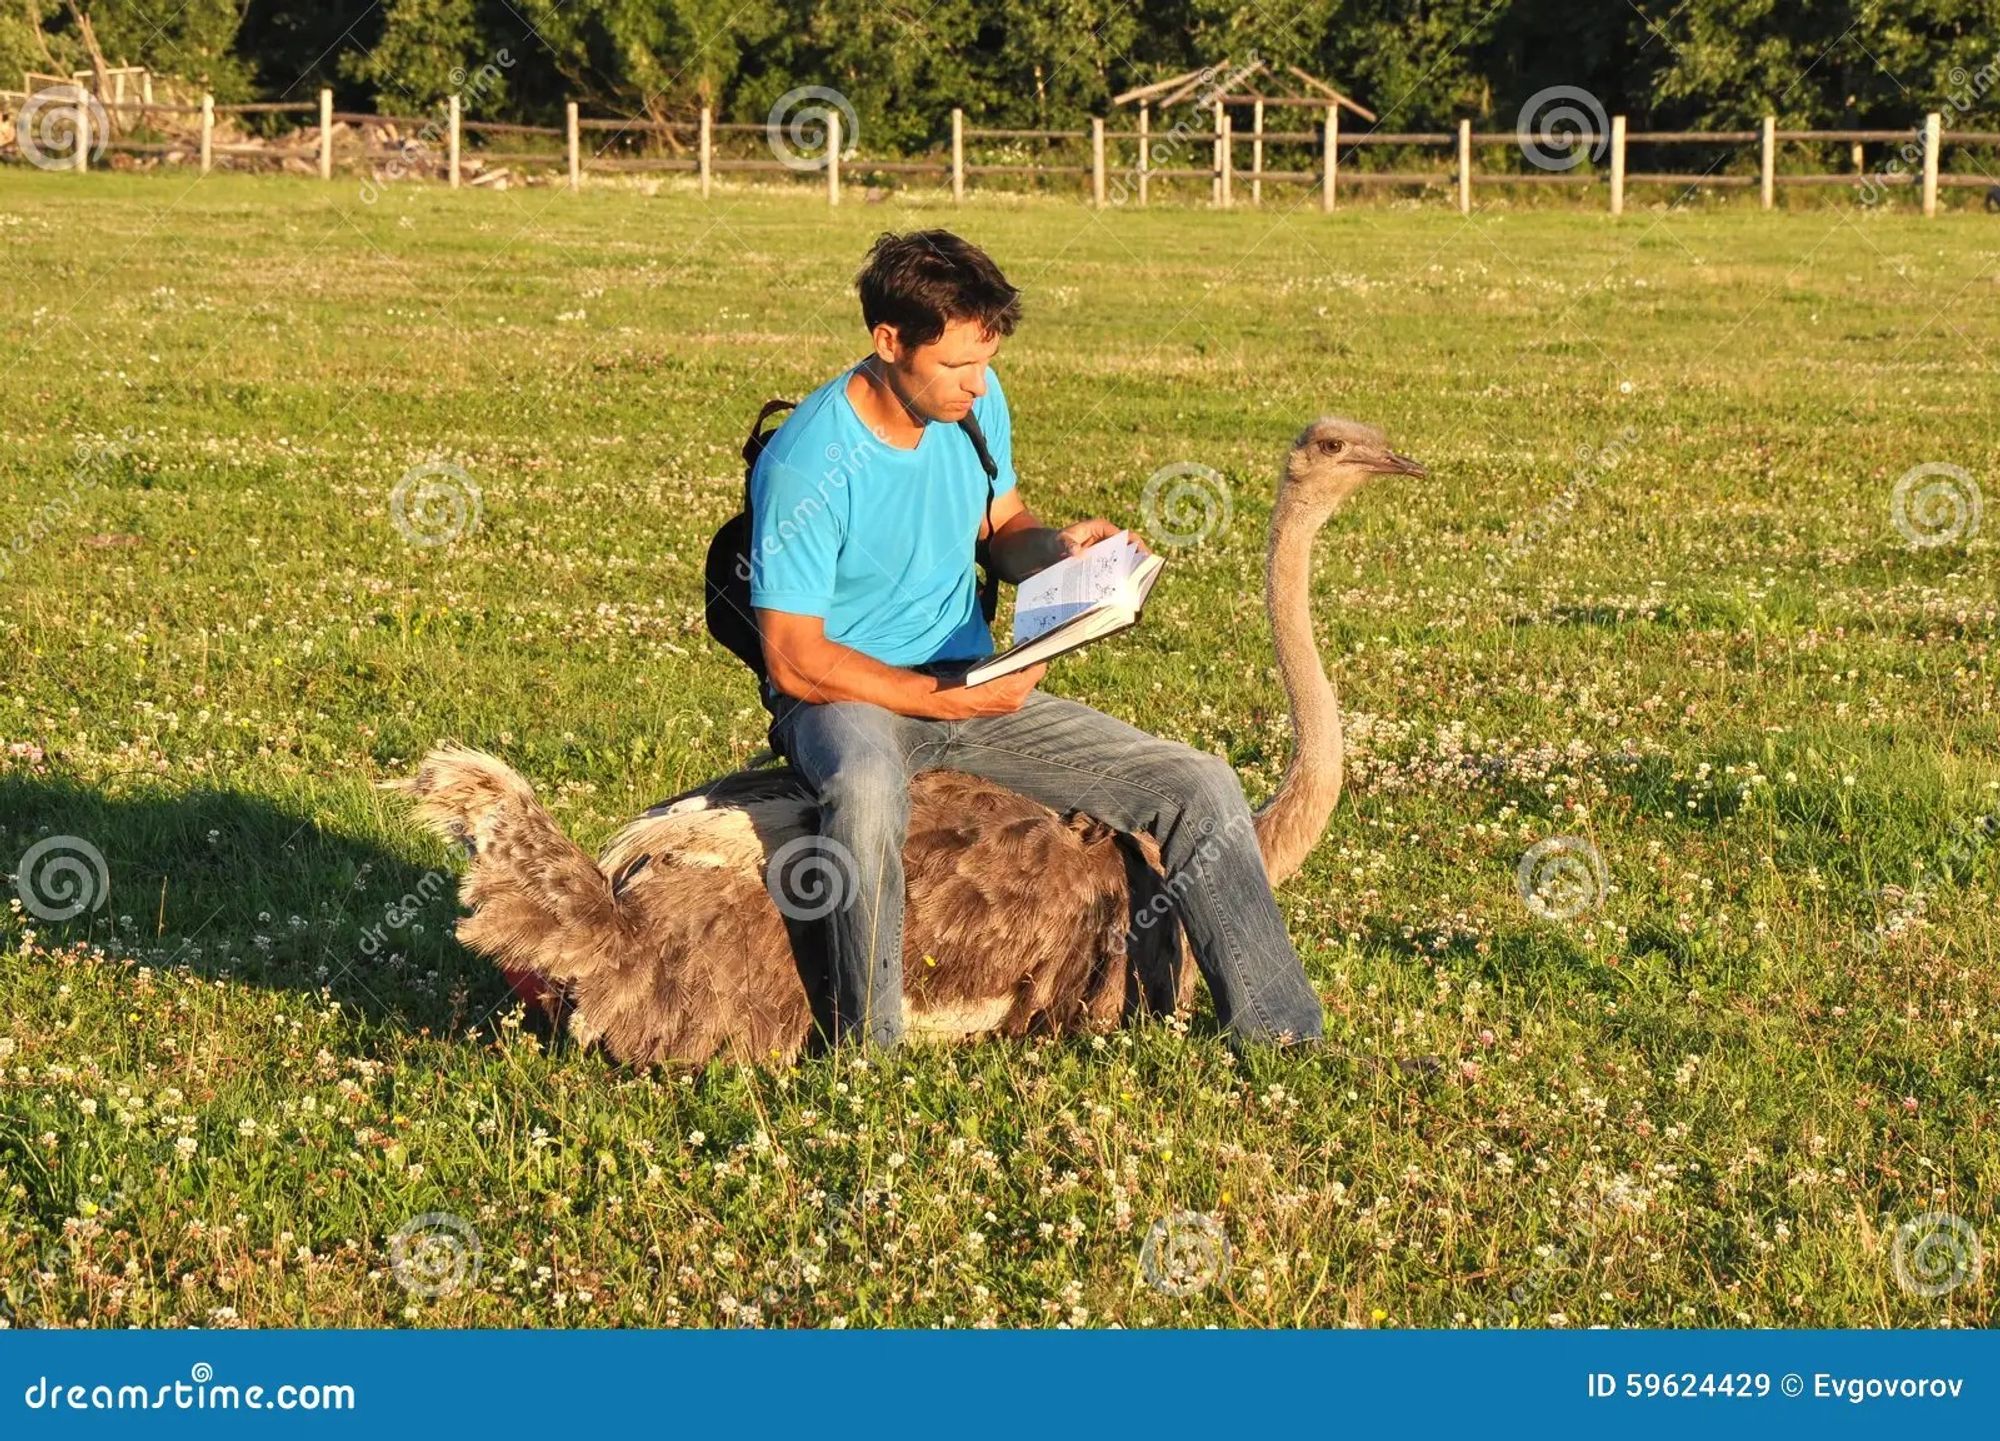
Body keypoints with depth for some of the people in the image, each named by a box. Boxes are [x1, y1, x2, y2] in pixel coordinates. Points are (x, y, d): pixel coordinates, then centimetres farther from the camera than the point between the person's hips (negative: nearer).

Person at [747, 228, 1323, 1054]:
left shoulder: (975, 403, -1)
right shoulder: (808, 464, -21)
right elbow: (794, 661, -20)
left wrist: (1060, 549, -7)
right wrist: (950, 698, -24)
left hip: (974, 688, 7)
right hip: (843, 697, -7)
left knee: (1200, 788, -5)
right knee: (867, 790, -45)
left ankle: (1284, 1042, 1)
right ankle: (868, 1054, -29)